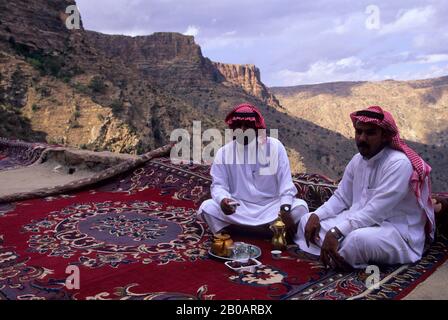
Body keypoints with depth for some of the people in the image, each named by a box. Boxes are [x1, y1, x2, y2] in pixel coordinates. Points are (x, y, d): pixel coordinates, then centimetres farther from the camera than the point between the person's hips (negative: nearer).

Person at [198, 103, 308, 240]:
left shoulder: (274, 146, -5)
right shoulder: (224, 152, -2)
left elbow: (286, 183, -8)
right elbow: (218, 185, -2)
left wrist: (285, 210, -25)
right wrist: (223, 200, -27)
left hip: (270, 207, 0)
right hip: (239, 209, 1)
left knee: (300, 207, -27)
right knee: (206, 208, -24)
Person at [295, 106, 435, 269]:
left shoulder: (398, 163, -21)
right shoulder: (357, 160, 5)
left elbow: (375, 211, -29)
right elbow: (341, 198, 11)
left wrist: (336, 232, -36)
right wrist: (315, 216, -7)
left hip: (397, 233, -8)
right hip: (361, 222, 8)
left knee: (359, 238, -40)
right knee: (307, 220, 1)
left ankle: (333, 259, -10)